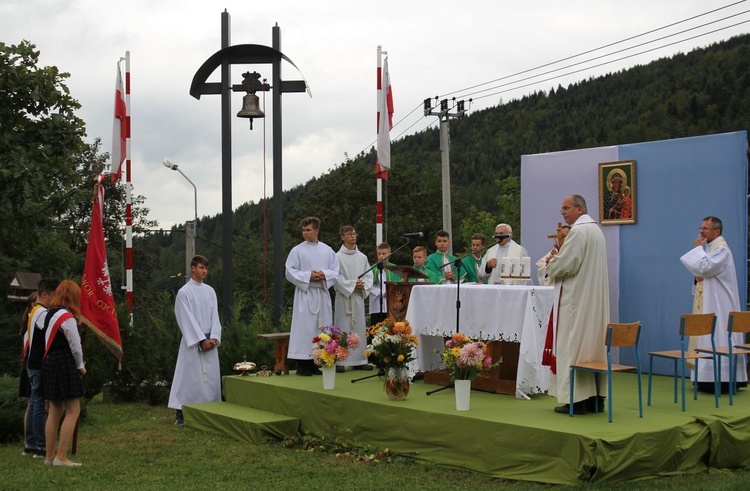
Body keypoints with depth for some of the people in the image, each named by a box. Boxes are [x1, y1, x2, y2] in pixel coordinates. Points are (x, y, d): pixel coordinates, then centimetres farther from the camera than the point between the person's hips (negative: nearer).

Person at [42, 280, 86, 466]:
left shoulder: (49, 314, 12)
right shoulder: (67, 317, -14)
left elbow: (54, 342, 13)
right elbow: (75, 346, -13)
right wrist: (81, 366, 3)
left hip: (49, 364, 9)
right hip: (64, 365, -9)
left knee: (55, 411, 13)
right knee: (73, 411, -5)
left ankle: (50, 456, 16)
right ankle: (61, 457, -8)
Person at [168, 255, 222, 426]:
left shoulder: (210, 291, 11)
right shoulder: (184, 292, -5)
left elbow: (214, 316, 7)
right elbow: (186, 319, -10)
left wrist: (214, 337, -6)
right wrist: (201, 340, -14)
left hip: (210, 340, 5)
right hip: (192, 340, -5)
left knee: (211, 376, 5)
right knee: (190, 376, -6)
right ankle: (181, 413, -2)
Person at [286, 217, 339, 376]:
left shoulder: (327, 250, 10)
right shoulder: (297, 251, 1)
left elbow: (335, 271, 8)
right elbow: (290, 272, -4)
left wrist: (324, 274, -12)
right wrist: (309, 275, -15)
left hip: (322, 294, 3)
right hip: (304, 295, -3)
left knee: (320, 327, 4)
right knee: (304, 328, -7)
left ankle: (315, 363, 13)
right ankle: (302, 365, -3)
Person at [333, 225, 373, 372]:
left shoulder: (362, 257, 12)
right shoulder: (338, 257, -3)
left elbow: (369, 275, 12)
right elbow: (336, 277, -9)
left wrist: (363, 285, -7)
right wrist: (352, 284, -13)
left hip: (359, 297, 5)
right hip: (343, 296, -5)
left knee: (359, 328, 5)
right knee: (343, 328, -5)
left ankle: (359, 360, 11)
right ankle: (339, 361, -3)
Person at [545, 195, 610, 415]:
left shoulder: (578, 231, -16)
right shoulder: (596, 230, 16)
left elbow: (564, 265, -19)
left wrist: (551, 262, 0)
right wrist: (559, 257, 12)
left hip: (576, 300, -10)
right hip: (594, 300, 10)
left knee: (573, 346, -5)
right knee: (593, 343, 10)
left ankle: (576, 399, -4)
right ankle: (595, 398, 14)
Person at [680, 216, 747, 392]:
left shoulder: (721, 249, -12)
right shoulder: (709, 248, 18)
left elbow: (704, 268, -24)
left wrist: (697, 248, -11)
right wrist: (698, 278, 1)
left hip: (717, 306, -10)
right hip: (707, 305, 10)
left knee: (717, 340, -11)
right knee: (707, 339, 8)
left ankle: (721, 380, -9)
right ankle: (709, 379, 11)